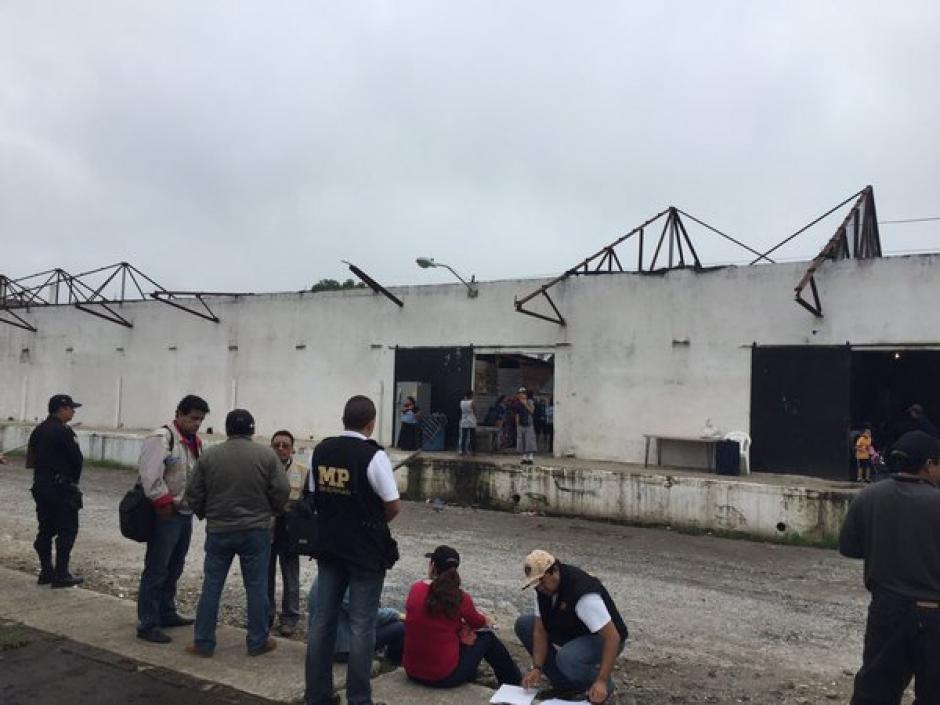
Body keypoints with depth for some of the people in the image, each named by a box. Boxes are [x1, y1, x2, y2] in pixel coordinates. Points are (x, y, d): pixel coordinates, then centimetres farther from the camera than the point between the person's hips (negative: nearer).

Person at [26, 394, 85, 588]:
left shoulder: (38, 430, 11)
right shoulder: (64, 432, -15)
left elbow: (31, 460, 14)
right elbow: (77, 459, -13)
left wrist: (43, 473, 15)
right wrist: (74, 480, 4)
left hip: (40, 485, 9)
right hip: (61, 487, -9)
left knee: (46, 529, 13)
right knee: (67, 530, -2)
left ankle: (46, 572, 19)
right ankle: (61, 575, 0)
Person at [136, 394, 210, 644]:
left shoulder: (195, 442, 13)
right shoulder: (162, 438, -16)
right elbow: (150, 476, -24)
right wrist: (165, 504, -20)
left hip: (185, 514, 9)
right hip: (166, 515, -9)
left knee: (174, 568, 19)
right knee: (156, 570, -3)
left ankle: (166, 613, 32)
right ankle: (147, 624, 5)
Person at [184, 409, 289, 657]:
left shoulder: (208, 455, -1)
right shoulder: (266, 455, -7)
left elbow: (193, 494, 1)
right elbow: (281, 491, -8)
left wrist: (205, 514, 19)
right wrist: (271, 512, 11)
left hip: (218, 531, 2)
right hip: (256, 531, -1)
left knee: (211, 585, 11)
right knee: (256, 586, 7)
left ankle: (203, 642, 17)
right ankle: (258, 641, 15)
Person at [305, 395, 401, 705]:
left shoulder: (321, 450, 0)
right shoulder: (373, 455, -17)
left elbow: (314, 495, 8)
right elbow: (394, 506, -14)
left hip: (329, 546, 5)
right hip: (366, 551, -5)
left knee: (322, 620, 14)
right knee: (361, 626, 5)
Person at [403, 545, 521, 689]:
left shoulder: (415, 589, -5)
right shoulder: (459, 598, -13)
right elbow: (478, 623, 7)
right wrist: (488, 620, 29)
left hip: (412, 672, 5)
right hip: (445, 677, -4)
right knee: (487, 636, 17)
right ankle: (514, 684, 34)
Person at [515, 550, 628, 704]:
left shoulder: (583, 593, -35)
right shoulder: (543, 587, -11)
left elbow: (613, 637, -34)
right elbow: (540, 629, -4)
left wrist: (602, 681, -34)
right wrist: (537, 668, -14)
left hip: (603, 638, -8)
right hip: (572, 633, 8)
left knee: (567, 658, -37)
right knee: (524, 625, -3)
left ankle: (604, 685, -5)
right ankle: (565, 683, 5)